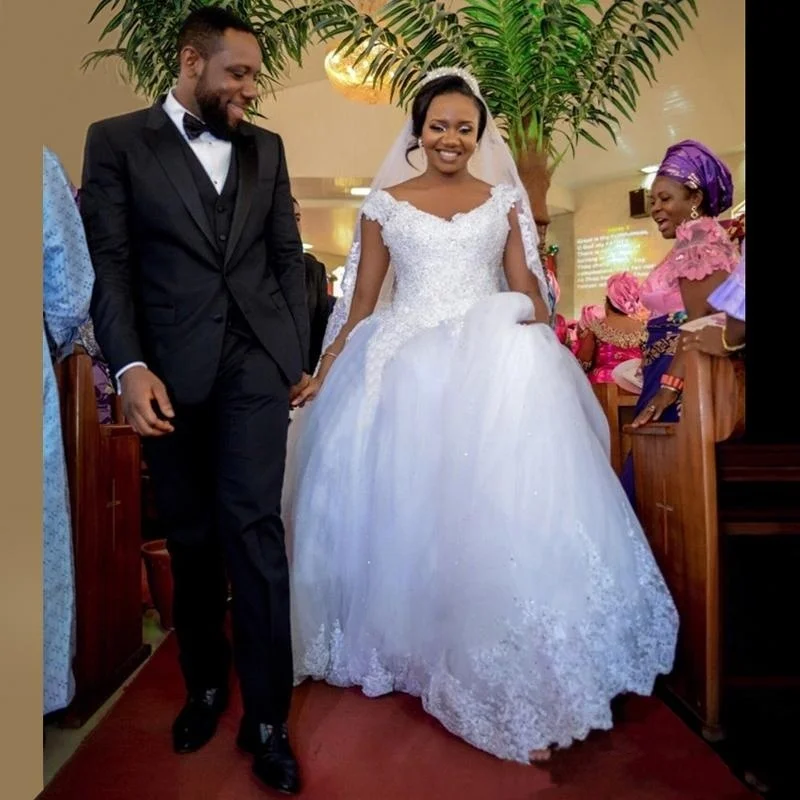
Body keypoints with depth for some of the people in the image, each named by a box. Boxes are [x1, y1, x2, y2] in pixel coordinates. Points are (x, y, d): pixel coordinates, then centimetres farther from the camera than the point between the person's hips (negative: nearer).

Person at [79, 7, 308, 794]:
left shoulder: (265, 148, 15)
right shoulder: (117, 140, 5)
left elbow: (288, 257, 13)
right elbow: (107, 262, -3)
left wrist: (300, 353, 7)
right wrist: (130, 366, -15)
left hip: (257, 363, 1)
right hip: (171, 370, -1)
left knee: (254, 529, -4)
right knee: (190, 538, 11)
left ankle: (266, 715, 9)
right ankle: (204, 684, 32)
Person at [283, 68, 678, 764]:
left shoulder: (504, 199, 17)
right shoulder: (385, 203, 13)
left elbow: (526, 286, 11)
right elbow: (361, 302, 11)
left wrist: (542, 333, -11)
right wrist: (323, 374, 3)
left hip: (493, 364, 1)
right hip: (406, 368, 0)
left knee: (500, 505, -15)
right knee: (408, 508, -6)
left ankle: (503, 662, 0)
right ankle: (409, 644, 14)